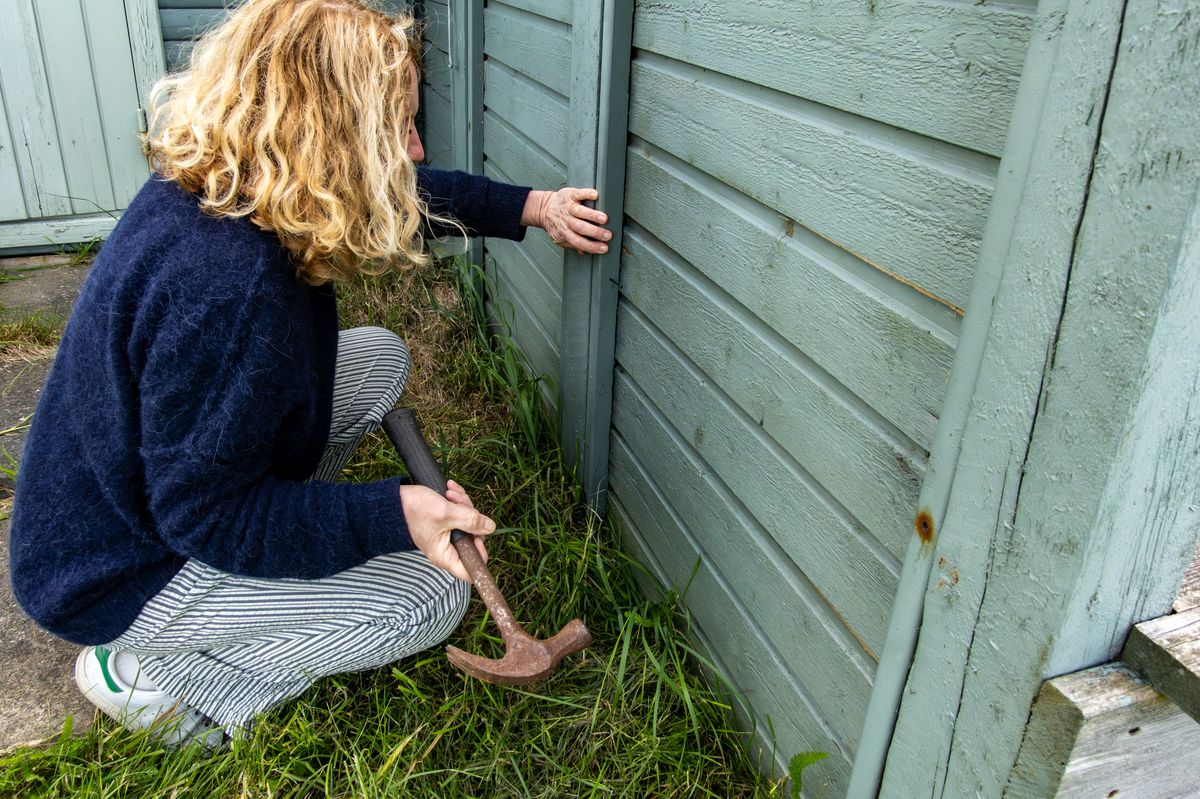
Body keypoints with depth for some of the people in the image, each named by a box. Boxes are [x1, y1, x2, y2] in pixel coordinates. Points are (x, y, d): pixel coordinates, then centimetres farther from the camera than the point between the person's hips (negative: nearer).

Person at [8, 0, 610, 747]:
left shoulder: (218, 184, -10)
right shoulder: (227, 287, -38)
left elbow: (413, 193, 7)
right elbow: (206, 514, -28)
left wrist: (530, 207, 4)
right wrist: (393, 513, -33)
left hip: (151, 483, 9)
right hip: (123, 577, -8)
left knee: (381, 358, 8)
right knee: (433, 593, -10)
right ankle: (155, 678, 2)